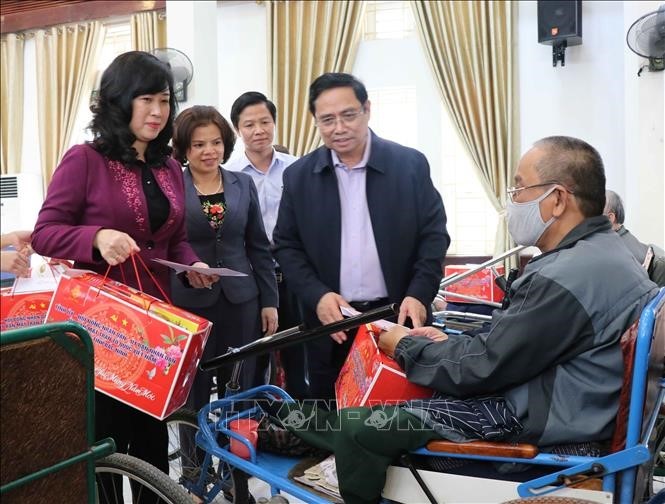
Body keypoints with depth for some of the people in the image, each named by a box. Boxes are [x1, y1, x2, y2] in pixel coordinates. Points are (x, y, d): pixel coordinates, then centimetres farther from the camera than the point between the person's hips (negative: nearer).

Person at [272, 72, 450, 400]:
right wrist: (317, 295, -11)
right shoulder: (299, 176, 3)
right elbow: (286, 245, 4)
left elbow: (434, 233, -1)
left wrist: (419, 294, -14)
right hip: (331, 322, 2)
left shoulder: (410, 164, -2)